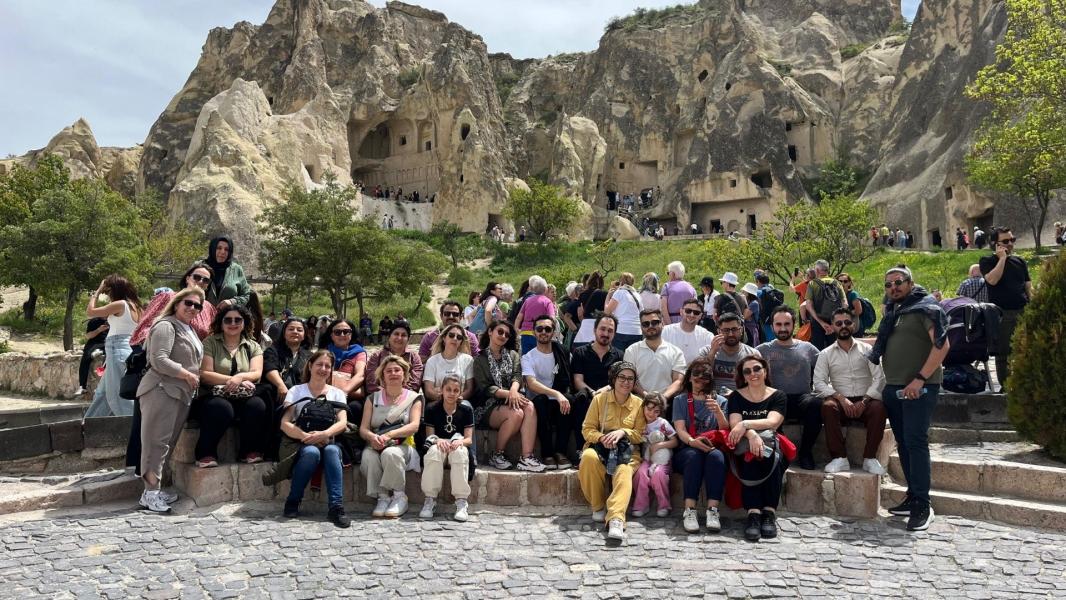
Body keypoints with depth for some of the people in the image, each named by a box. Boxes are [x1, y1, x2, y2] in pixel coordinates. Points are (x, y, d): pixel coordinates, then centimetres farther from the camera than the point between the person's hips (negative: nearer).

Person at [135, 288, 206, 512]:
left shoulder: (190, 331, 22)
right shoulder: (166, 326, -7)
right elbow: (159, 360, -16)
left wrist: (194, 377, 16)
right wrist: (187, 374, -12)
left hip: (181, 393, 9)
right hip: (161, 391, -9)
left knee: (169, 443, 9)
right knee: (157, 442, -8)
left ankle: (155, 489, 14)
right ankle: (150, 492, -5)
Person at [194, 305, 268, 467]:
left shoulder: (253, 346, 13)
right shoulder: (210, 343, 4)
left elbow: (257, 374, -1)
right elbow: (205, 375, -7)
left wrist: (240, 377, -23)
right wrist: (232, 380, -18)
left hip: (242, 396, 3)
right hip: (212, 395, -3)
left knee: (258, 405, -30)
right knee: (222, 409, -37)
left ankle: (251, 451, -13)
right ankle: (206, 454, -20)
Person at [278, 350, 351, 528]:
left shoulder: (337, 393, 14)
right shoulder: (296, 391, 9)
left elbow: (342, 423, -2)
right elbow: (285, 424, -3)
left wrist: (324, 434, -24)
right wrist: (305, 436, -22)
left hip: (329, 441, 1)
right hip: (301, 444, -1)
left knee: (331, 451, -34)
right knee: (312, 452, -36)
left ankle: (336, 507, -38)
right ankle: (293, 502, -18)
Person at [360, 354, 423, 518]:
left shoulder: (414, 398, 10)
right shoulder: (373, 398, 16)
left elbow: (414, 426, -6)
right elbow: (363, 428, 6)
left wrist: (389, 435, -23)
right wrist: (372, 437, -20)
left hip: (403, 446, -2)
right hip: (376, 445, 2)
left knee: (390, 453, -36)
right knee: (368, 456, -33)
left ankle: (400, 497, -20)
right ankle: (382, 498, -20)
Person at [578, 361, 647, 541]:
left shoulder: (638, 404, 7)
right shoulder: (599, 399, 4)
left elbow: (641, 435, 6)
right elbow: (587, 429, 3)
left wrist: (623, 432, -15)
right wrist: (602, 438, -18)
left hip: (626, 451, 0)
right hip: (599, 447, 0)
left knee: (624, 472, -35)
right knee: (588, 457, -36)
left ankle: (616, 518, -50)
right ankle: (598, 506, -17)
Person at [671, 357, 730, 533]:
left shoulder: (720, 401, 16)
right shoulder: (680, 400, 14)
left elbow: (725, 431, 4)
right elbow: (680, 429, -2)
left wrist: (718, 412, -15)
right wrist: (692, 441, -24)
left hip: (713, 448, 1)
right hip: (686, 450, -1)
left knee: (716, 456, -35)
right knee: (694, 456, -36)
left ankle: (712, 511, -40)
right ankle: (689, 511, -40)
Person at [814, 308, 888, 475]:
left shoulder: (867, 349, 9)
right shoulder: (826, 354, 9)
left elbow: (879, 378, -1)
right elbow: (819, 382, -2)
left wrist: (864, 401, -15)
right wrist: (841, 398, -17)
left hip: (865, 401, 0)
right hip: (840, 401, 0)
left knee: (879, 408, -33)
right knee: (828, 406, -34)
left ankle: (869, 458, -22)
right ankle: (839, 458, -29)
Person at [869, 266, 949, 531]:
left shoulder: (925, 308, -7)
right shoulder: (892, 312, 17)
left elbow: (942, 345, -17)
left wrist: (920, 379, -21)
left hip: (918, 388, -8)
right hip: (893, 388, 8)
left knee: (915, 442, -12)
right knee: (903, 443, 11)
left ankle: (922, 506, -8)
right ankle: (913, 496, 19)